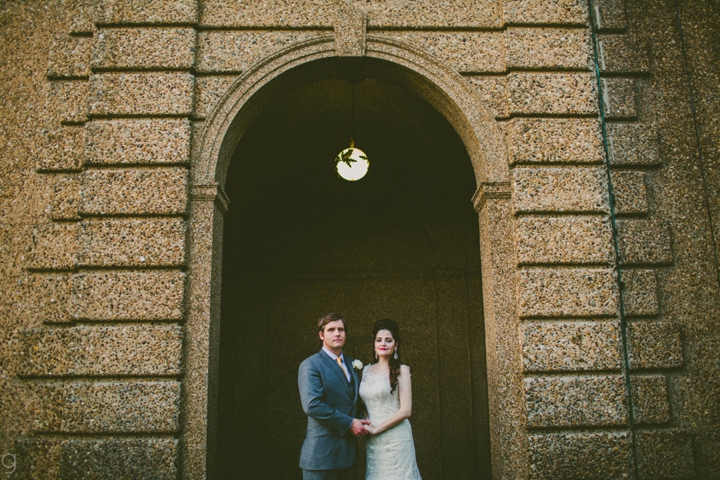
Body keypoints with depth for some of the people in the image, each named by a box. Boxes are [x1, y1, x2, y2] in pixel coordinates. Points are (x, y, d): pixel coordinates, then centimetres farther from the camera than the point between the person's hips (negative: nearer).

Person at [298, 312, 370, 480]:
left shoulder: (352, 364, 15)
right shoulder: (310, 365, -9)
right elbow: (312, 405, -21)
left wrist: (360, 423, 2)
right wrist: (349, 423, -17)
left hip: (348, 452, 7)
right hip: (322, 452, -7)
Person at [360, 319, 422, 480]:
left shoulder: (401, 370, -5)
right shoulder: (366, 370, 9)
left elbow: (406, 410, -11)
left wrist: (376, 429, -11)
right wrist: (366, 425, -4)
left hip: (396, 438, -4)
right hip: (372, 441, 4)